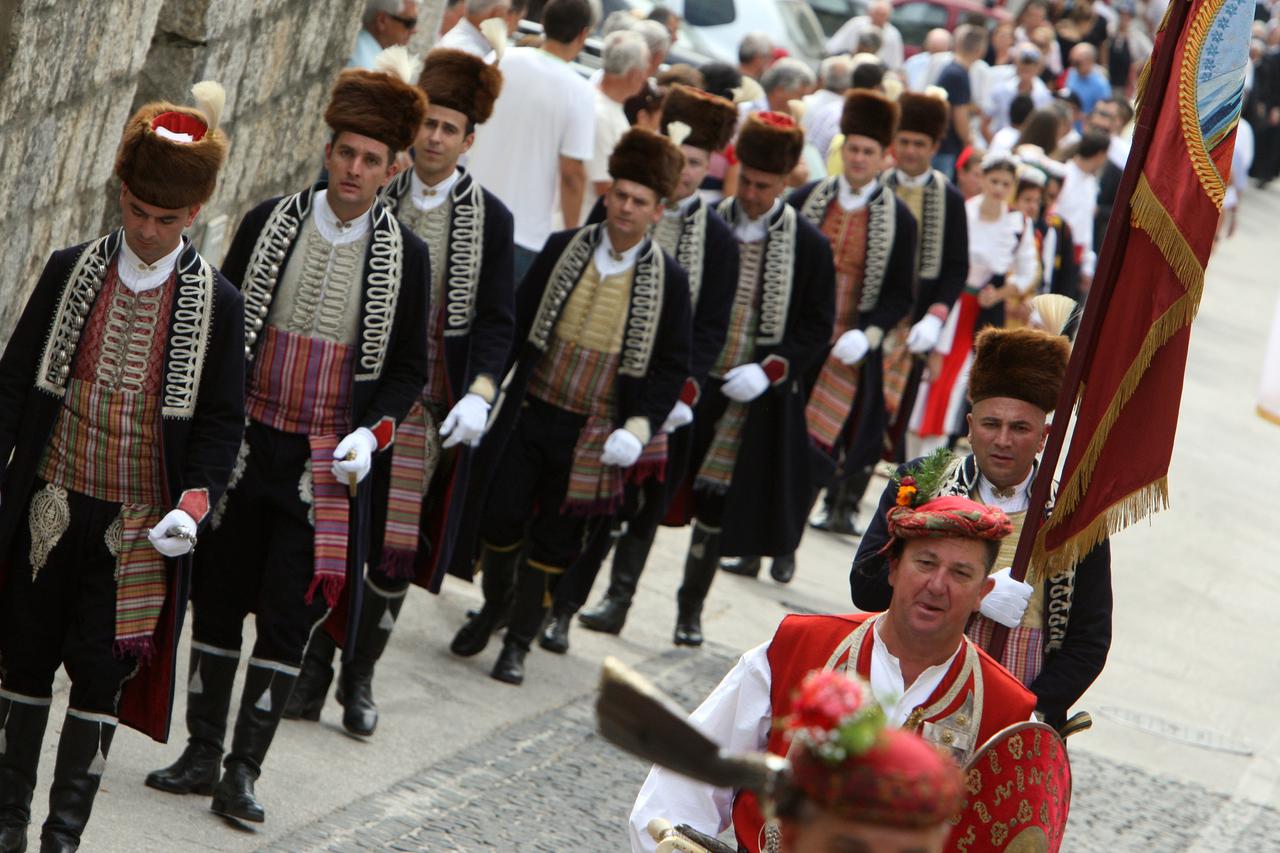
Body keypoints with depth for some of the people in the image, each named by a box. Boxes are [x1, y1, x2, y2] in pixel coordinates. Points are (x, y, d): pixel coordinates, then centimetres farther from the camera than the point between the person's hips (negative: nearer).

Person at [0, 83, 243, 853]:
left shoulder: (216, 302, -3)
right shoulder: (70, 271, 1)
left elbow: (221, 422, 1)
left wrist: (196, 502, -13)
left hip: (140, 527, -2)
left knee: (102, 675, 2)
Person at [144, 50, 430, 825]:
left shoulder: (406, 256, -2)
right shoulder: (269, 223, 1)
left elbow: (410, 369, 4)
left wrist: (372, 435, -11)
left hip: (327, 469, -2)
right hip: (244, 449, 2)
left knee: (288, 618, 0)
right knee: (219, 601, 9)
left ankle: (244, 769, 9)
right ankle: (203, 754, 21)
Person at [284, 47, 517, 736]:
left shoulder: (489, 217, 0)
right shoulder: (377, 201, 3)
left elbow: (495, 319, 0)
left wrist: (480, 395, -13)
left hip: (433, 405, -1)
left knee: (398, 547, 3)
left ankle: (359, 678, 16)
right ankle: (314, 671, 13)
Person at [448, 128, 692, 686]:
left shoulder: (668, 280, -3)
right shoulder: (563, 250, 1)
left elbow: (672, 366, 0)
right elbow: (518, 321, 6)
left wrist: (639, 429, -11)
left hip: (593, 435, -1)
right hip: (530, 412, 1)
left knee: (555, 540, 6)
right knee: (499, 517, 1)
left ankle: (519, 641, 21)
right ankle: (493, 608, 29)